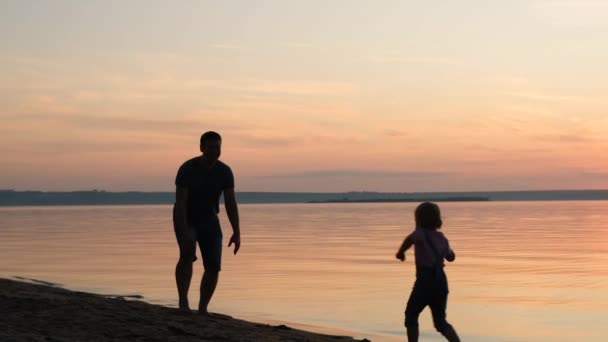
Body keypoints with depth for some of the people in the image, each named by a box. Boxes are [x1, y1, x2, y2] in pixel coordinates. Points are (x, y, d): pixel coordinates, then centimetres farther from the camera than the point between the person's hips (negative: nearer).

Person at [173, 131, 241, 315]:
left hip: (209, 221, 4)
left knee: (213, 266, -8)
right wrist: (184, 233, -36)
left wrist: (236, 232, -18)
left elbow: (231, 203, -11)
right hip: (186, 220, -4)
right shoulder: (187, 169, -22)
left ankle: (202, 309, 8)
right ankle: (183, 302, -28)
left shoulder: (225, 171, -10)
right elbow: (180, 202, -27)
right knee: (187, 255, -31)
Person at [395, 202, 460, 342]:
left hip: (425, 281, -6)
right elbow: (451, 257, 33)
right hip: (441, 281, 6)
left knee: (411, 315, 14)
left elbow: (410, 239, -20)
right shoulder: (441, 237, 18)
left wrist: (400, 252, -3)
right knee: (441, 322, 14)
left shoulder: (421, 233, -1)